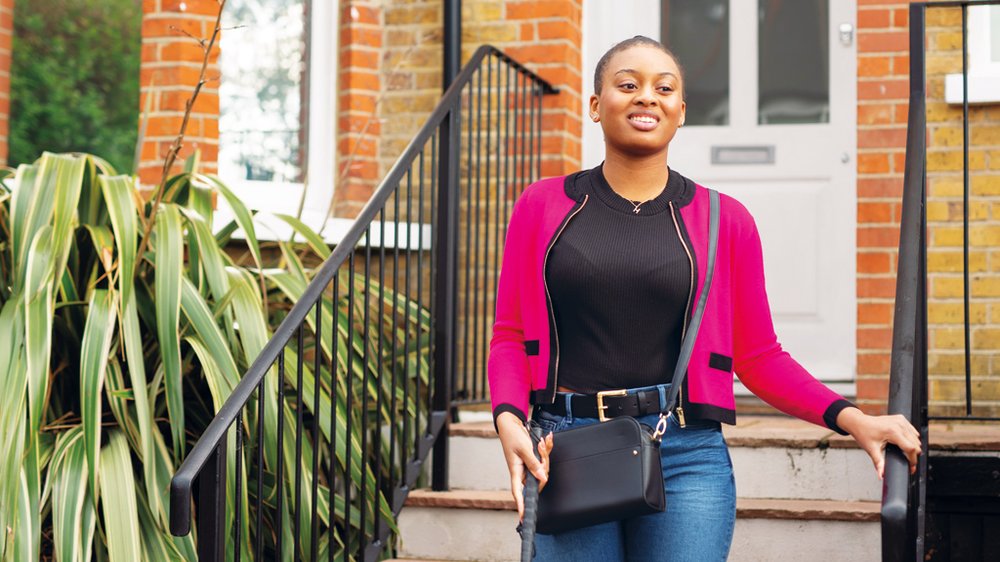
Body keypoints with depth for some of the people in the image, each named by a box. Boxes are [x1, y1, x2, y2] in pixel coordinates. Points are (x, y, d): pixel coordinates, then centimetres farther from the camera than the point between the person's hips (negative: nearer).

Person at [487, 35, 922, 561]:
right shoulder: (543, 206, 8)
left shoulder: (722, 220, 6)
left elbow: (758, 356, 9)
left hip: (685, 457, 0)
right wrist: (508, 419, -10)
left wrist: (849, 417, -3)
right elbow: (509, 337, 8)